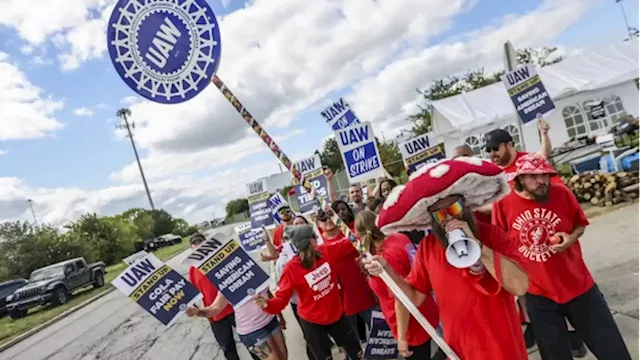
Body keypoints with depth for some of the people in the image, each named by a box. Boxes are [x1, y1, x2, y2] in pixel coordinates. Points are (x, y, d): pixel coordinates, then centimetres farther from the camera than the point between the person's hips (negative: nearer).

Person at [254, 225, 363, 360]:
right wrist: (267, 304, -48)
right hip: (312, 322, -5)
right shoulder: (291, 269, -27)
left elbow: (347, 245, -1)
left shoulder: (326, 251, -13)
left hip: (336, 315, 5)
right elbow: (281, 299, -28)